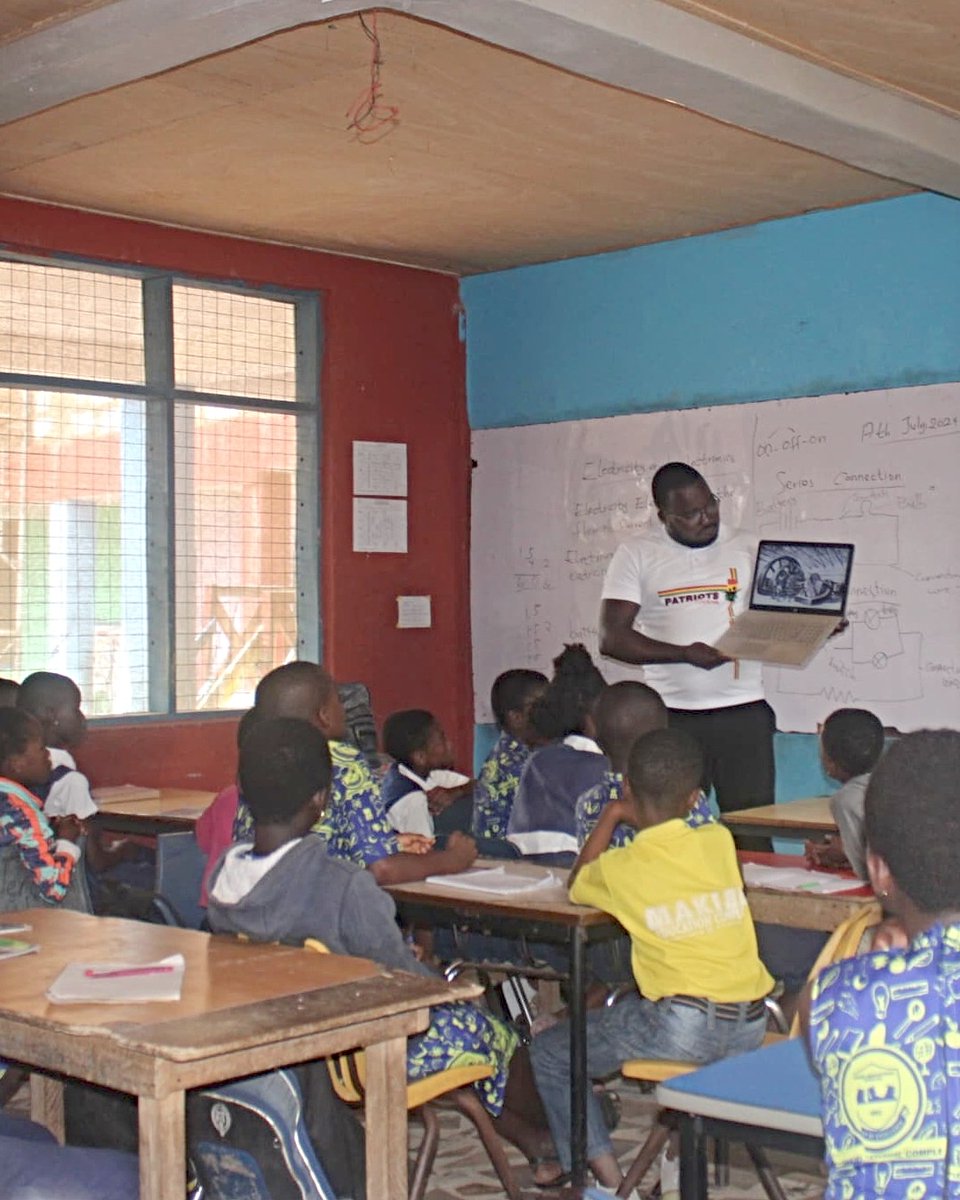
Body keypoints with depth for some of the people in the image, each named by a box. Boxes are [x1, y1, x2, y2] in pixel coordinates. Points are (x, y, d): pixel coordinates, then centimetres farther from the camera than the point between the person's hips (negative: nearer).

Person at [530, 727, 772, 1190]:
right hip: (750, 1027, 6)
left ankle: (606, 1180, 5)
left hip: (682, 1029, -6)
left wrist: (610, 817, 21)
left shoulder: (620, 867, -5)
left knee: (549, 1054, 12)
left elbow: (575, 886, 18)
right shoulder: (719, 841, 4)